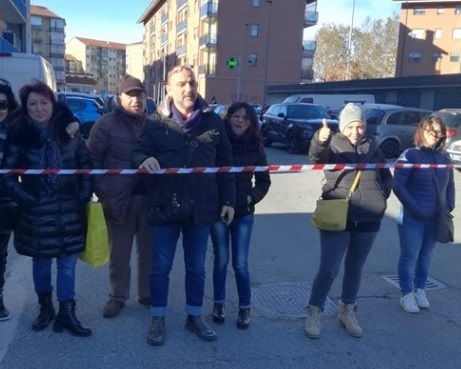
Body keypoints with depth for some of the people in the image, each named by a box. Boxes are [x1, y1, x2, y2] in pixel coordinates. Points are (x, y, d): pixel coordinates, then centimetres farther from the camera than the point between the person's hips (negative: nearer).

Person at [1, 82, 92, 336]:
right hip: (37, 212, -1)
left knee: (67, 263, 7)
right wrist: (28, 200, -10)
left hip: (70, 210, 1)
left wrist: (84, 195, -3)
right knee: (41, 262, 14)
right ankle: (45, 308, 34)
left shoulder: (68, 131, -1)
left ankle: (66, 313, 19)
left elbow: (86, 163, 5)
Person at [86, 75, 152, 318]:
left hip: (150, 198, 3)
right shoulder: (106, 124, -3)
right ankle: (117, 297, 26)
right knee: (119, 253, 10)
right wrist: (103, 193, -12)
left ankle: (148, 294, 29)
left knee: (149, 251, 13)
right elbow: (92, 161, -5)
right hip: (119, 199, -2)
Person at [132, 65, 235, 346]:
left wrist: (228, 200, 3)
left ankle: (195, 317, 32)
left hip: (201, 207, 2)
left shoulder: (213, 121, 3)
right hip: (166, 206, -1)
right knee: (161, 267, 9)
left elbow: (225, 164, 6)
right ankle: (158, 319, 26)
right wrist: (145, 160, -24)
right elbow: (139, 153, 1)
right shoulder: (156, 122, -1)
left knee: (196, 268, 15)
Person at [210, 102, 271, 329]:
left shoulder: (255, 147, 2)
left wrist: (253, 197, -5)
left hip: (244, 211, 1)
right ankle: (219, 303, 26)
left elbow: (264, 181, 9)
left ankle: (245, 308, 17)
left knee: (240, 263, 0)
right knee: (221, 260, 8)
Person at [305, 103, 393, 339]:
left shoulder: (371, 147, 8)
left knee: (355, 268, 15)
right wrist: (320, 140, -50)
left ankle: (347, 313, 31)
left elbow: (386, 176, 20)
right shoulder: (333, 144, -5)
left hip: (368, 219, 5)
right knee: (329, 269, -5)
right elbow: (317, 156, -29)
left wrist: (381, 196, 3)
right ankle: (313, 314, 12)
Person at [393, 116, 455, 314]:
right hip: (412, 218, -5)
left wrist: (449, 207, 2)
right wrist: (414, 207, -19)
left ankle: (420, 290, 32)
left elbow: (450, 185, 14)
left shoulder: (445, 157, 4)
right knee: (410, 256, 3)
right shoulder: (409, 155, -11)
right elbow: (398, 186, -15)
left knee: (426, 256, 16)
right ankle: (407, 294, 17)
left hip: (436, 218, 5)